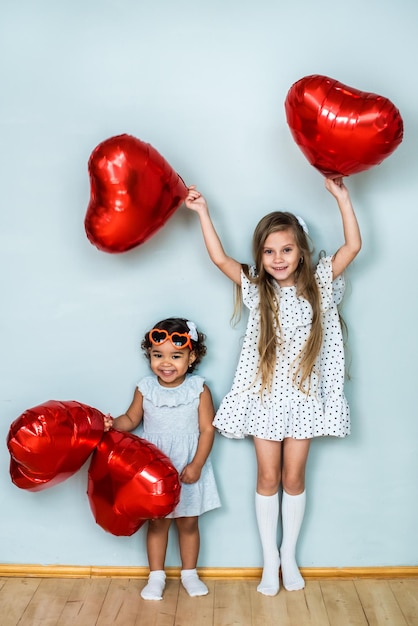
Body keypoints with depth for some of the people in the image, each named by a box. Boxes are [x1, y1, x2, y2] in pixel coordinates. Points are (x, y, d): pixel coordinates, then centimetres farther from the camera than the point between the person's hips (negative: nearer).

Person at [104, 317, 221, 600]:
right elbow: (131, 419, 4)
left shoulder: (199, 390, -13)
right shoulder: (145, 389, -7)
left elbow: (208, 429, -11)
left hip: (189, 469, -1)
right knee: (157, 522, 13)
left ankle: (189, 573, 34)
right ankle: (156, 576, 30)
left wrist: (196, 465, -17)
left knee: (188, 523, 14)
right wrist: (113, 424, -17)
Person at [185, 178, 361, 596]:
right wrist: (202, 212, -6)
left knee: (294, 478, 11)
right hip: (265, 397, 0)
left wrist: (341, 197, -13)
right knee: (267, 478, 10)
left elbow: (353, 246, -8)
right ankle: (269, 559, 27)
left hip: (303, 397, 0)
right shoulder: (256, 290, -3)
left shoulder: (318, 285, -3)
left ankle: (289, 556, 31)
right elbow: (219, 257, -6)